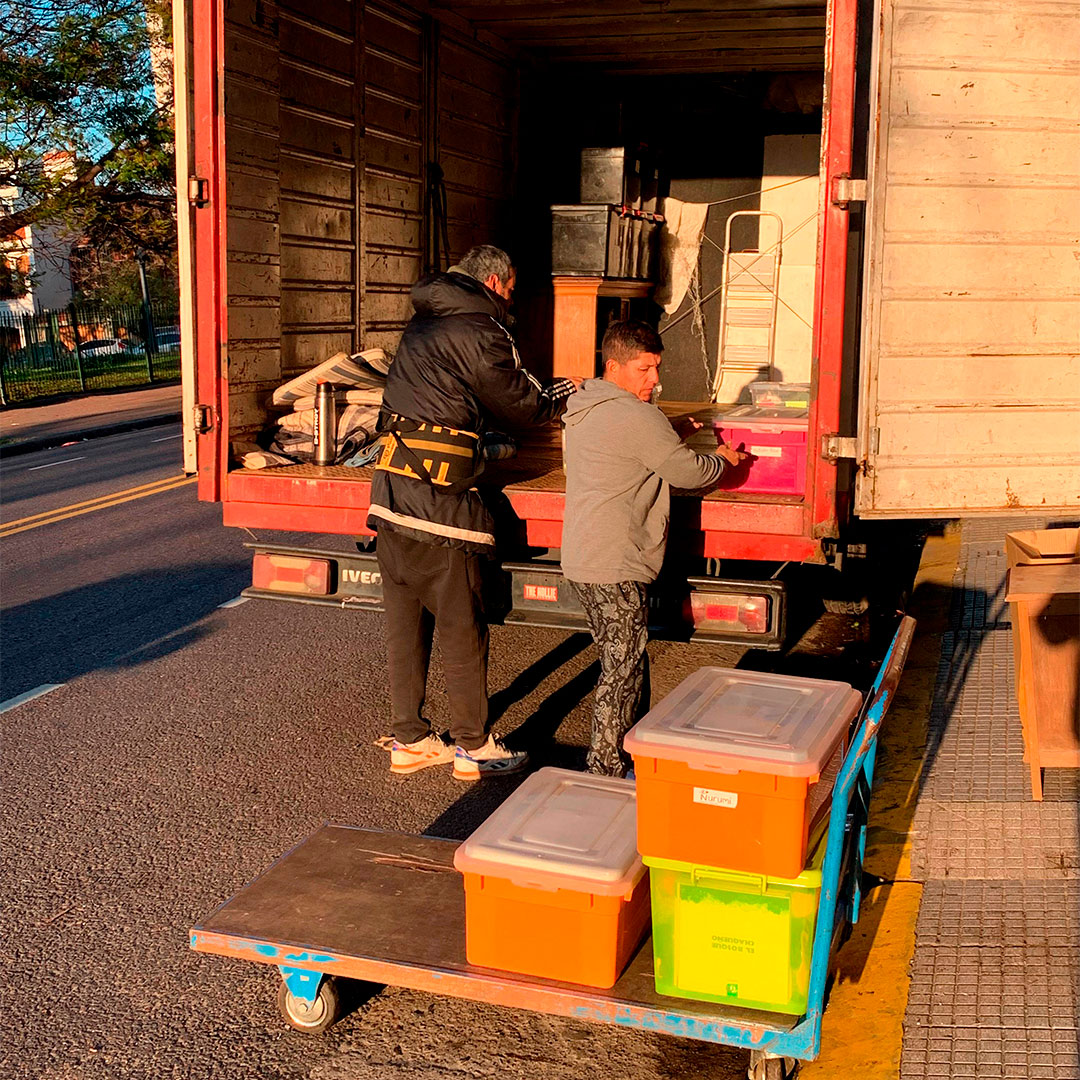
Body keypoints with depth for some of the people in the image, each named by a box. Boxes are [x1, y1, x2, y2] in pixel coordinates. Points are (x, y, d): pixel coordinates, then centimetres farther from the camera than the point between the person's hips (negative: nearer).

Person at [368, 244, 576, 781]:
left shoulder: (423, 323, 17)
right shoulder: (479, 332, -8)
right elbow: (521, 406, 0)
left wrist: (539, 393, 25)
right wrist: (562, 394, 21)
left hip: (391, 489, 8)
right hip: (440, 494, -8)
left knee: (405, 621, 12)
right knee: (461, 626, 2)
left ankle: (409, 739, 21)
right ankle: (472, 746, 12)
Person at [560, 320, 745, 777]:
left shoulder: (586, 409, 14)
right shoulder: (636, 417, -16)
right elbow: (687, 472, -10)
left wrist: (672, 434, 21)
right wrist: (722, 460, 9)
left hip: (582, 560, 10)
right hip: (615, 567, -10)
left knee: (619, 660, 19)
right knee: (623, 667, -1)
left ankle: (629, 750, 29)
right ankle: (607, 769, 5)